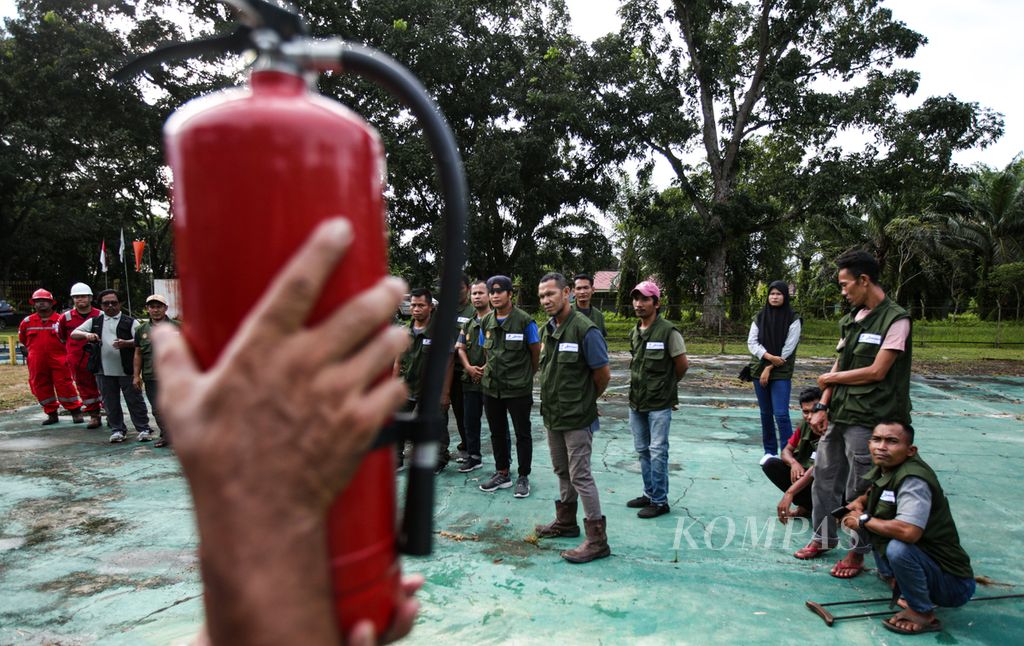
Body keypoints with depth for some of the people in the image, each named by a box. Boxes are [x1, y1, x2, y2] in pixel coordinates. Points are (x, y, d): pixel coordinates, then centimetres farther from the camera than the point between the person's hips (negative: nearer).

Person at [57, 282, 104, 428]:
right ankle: (94, 416, 18)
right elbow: (61, 337, 17)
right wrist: (71, 350, 20)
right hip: (77, 361, 2)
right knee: (86, 388, 9)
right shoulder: (66, 318, 0)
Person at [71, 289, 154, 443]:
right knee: (110, 402, 10)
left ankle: (143, 429, 7)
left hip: (127, 370, -3)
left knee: (134, 400, 1)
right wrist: (87, 335, -11)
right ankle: (117, 430, 21)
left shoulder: (130, 322, 2)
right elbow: (74, 333, 11)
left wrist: (126, 343, -25)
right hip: (104, 371, 4)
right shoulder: (94, 322, 13)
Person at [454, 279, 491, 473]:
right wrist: (469, 367, -5)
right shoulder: (468, 324, 15)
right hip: (470, 380, 7)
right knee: (470, 420, 15)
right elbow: (460, 348, 12)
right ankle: (473, 457, 29)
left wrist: (486, 368, -19)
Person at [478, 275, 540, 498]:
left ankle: (523, 477, 18)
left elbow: (536, 352, -2)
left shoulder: (524, 321, -10)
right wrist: (489, 371, 9)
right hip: (491, 388, 5)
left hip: (518, 389, -5)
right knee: (497, 433, 15)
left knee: (523, 433, 5)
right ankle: (502, 474, 29)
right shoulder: (486, 322, 6)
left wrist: (527, 376, 7)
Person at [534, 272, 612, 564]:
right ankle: (566, 521, 37)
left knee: (580, 475, -5)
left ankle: (597, 539, 4)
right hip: (552, 415, 8)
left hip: (576, 418, -8)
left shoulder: (585, 330, -18)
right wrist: (552, 402, 13)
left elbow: (603, 374, -13)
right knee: (562, 471, 20)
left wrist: (585, 401, 1)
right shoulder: (548, 329, 7)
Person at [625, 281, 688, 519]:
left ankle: (660, 501, 10)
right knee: (643, 450, 15)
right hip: (636, 401, 7)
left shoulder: (668, 331, -13)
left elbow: (682, 364, -7)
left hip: (659, 403, -7)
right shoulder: (634, 332, 8)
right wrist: (639, 386, 12)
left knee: (657, 452, -2)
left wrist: (667, 385, 6)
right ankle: (649, 493, 29)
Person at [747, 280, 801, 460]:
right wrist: (769, 356, -15)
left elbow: (788, 349, -8)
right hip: (760, 370, 4)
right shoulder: (759, 317, 7)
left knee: (781, 414, -11)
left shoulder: (793, 319, -4)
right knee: (765, 414, 10)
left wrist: (770, 368, -10)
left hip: (781, 373, -4)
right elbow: (751, 342, 1)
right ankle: (769, 451, 21)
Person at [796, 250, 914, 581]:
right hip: (839, 415, 7)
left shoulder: (895, 319, -11)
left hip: (867, 420, -7)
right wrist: (822, 406, 5)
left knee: (858, 488, 3)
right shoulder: (852, 319, 12)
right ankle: (823, 537, 32)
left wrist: (831, 378, -4)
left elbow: (876, 371, -15)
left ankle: (857, 552, 21)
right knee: (824, 476, 15)